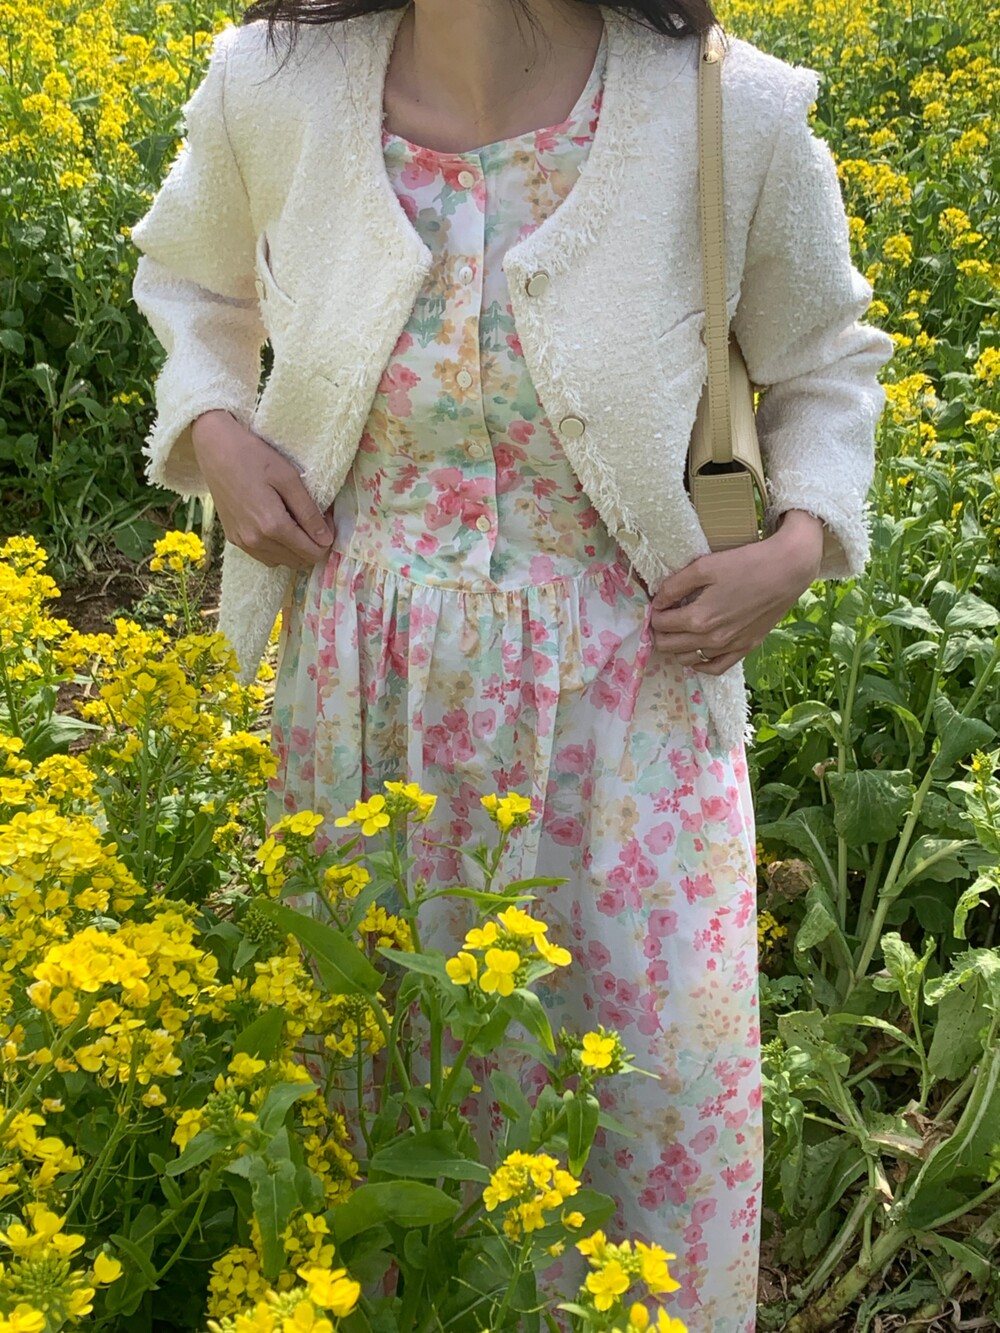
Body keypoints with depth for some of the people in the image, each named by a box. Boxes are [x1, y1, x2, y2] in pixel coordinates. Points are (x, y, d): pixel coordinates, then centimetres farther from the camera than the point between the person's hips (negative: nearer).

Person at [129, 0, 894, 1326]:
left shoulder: (739, 119, -13)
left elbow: (826, 367, 6)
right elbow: (192, 282, 14)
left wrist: (801, 545, -10)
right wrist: (213, 430, -5)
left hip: (623, 697, -1)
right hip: (358, 693, 2)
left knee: (653, 1063, 7)